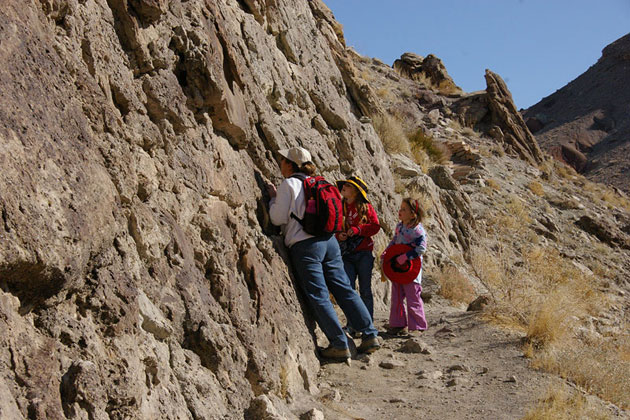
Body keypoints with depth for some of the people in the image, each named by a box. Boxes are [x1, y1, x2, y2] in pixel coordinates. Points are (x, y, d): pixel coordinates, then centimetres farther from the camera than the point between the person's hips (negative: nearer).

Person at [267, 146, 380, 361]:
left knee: (319, 297, -4)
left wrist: (273, 197, 9)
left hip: (305, 245, -7)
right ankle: (370, 335, 8)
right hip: (328, 240, 7)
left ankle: (339, 345, -6)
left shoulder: (288, 184, -3)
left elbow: (278, 218, -6)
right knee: (344, 289, 9)